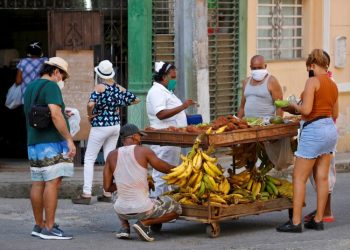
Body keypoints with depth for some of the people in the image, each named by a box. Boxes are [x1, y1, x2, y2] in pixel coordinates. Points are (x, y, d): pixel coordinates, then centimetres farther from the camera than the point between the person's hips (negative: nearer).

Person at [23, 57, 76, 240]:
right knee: (52, 183, -10)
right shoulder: (51, 86, -10)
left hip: (33, 142, 9)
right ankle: (49, 228, -12)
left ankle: (39, 226, 15)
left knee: (38, 184, 10)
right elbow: (55, 114, -22)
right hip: (52, 142, -9)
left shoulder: (30, 87, 18)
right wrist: (69, 140, -20)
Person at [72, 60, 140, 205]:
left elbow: (91, 104, -30)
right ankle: (108, 194, 12)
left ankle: (86, 194, -6)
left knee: (89, 159, 0)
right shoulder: (119, 88, 3)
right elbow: (135, 100, 13)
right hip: (116, 126, 6)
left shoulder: (100, 87, -15)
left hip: (100, 126, -6)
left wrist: (90, 115, -12)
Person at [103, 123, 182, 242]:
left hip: (122, 211, 4)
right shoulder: (144, 151, -7)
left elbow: (107, 187, 3)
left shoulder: (112, 155, 1)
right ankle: (144, 223, -2)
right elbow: (166, 169, 6)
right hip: (143, 209, -4)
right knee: (176, 209, 19)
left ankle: (124, 227, 12)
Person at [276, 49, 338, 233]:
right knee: (322, 177, 10)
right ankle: (318, 220, 13)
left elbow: (306, 110, -19)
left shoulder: (313, 81, -12)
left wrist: (294, 105, -1)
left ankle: (295, 222, -4)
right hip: (331, 129, 8)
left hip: (314, 130, -8)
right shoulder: (333, 85, 12)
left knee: (299, 178, -2)